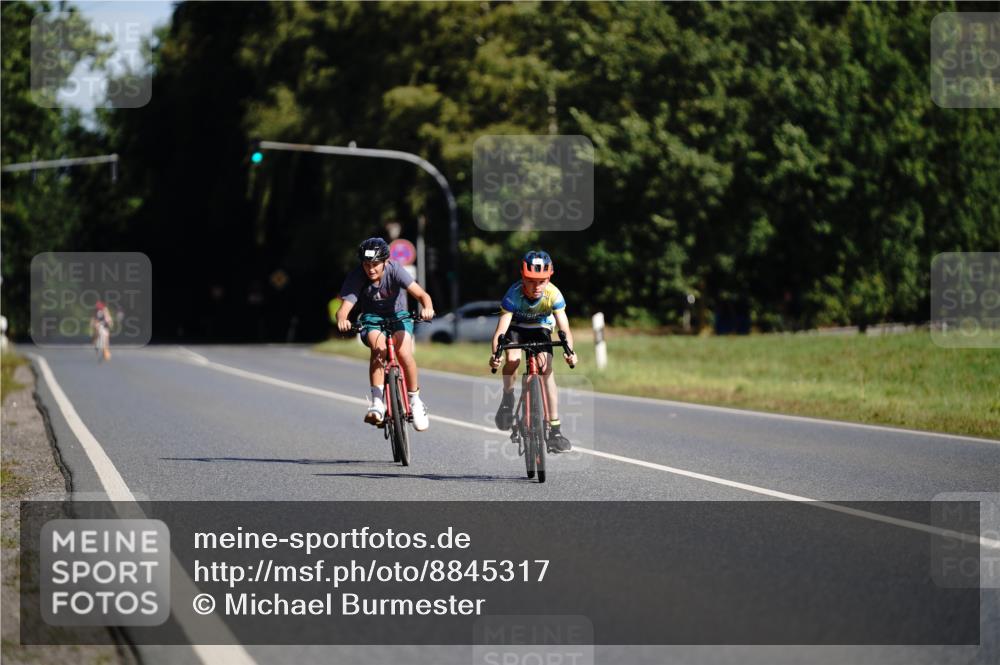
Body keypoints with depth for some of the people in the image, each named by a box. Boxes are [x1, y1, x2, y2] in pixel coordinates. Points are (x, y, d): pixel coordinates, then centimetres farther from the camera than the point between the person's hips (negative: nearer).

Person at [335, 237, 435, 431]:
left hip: (397, 315, 0)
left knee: (404, 352, -27)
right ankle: (377, 403, -31)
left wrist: (427, 307, -56)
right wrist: (342, 319, -56)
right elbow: (345, 307, -32)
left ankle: (415, 401, -5)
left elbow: (421, 294, -34)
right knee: (378, 346, -33)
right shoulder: (356, 277, -23)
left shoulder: (394, 270, -25)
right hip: (372, 317, 0)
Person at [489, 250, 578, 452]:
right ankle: (508, 398, -1)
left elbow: (565, 328, -33)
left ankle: (555, 430, -14)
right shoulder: (514, 294, -33)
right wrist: (495, 354, -56)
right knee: (513, 359, -31)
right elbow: (501, 330, -38)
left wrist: (569, 351, -53)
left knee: (547, 370, -17)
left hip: (540, 328, 1)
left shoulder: (553, 294, -30)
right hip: (516, 327, -1)